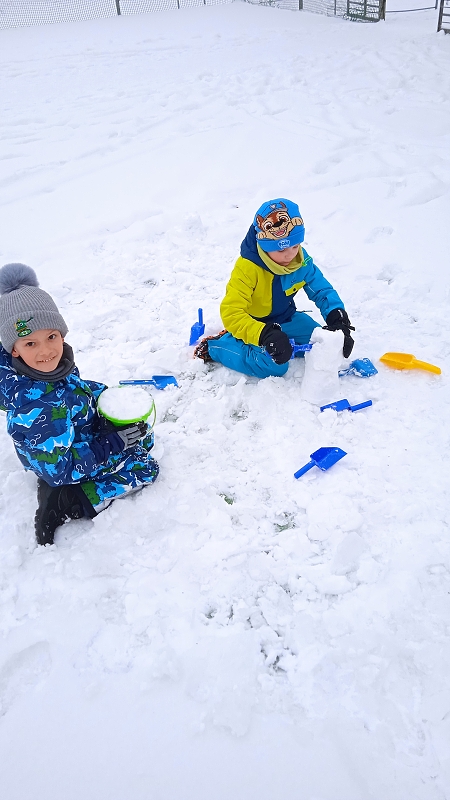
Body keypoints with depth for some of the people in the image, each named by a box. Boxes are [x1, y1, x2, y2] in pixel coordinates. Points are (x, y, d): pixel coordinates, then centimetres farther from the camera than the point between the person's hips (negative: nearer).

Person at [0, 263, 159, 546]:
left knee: (144, 439, 23)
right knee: (145, 470, -1)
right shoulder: (32, 406, -42)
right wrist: (115, 444, -32)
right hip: (66, 474, -9)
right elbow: (58, 468, -36)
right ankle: (65, 504, -4)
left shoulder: (55, 364, -19)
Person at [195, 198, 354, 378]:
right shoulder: (247, 268, -31)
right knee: (275, 365, -27)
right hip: (253, 324, -6)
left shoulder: (302, 261, -14)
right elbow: (231, 313, -37)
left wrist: (337, 317, -30)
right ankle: (214, 346, -11)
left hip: (285, 319, 6)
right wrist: (265, 334, -52)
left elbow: (322, 290, -8)